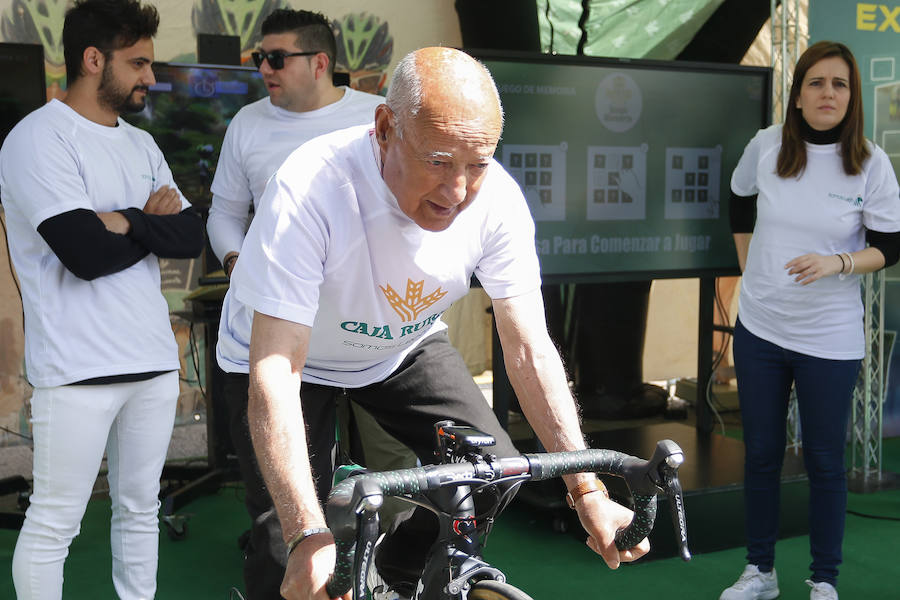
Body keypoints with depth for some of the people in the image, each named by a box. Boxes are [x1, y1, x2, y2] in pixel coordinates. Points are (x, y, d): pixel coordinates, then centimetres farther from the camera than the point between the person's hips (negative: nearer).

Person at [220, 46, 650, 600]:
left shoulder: (498, 199, -25)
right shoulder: (309, 190, -38)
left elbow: (531, 352, -19)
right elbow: (275, 374, -40)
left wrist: (588, 490, -26)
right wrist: (308, 535, -49)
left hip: (403, 347, 4)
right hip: (297, 355, -3)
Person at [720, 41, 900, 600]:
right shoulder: (766, 146, -4)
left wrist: (836, 263, -22)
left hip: (830, 339, -2)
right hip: (759, 328, 2)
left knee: (825, 461, 8)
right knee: (761, 453, 13)